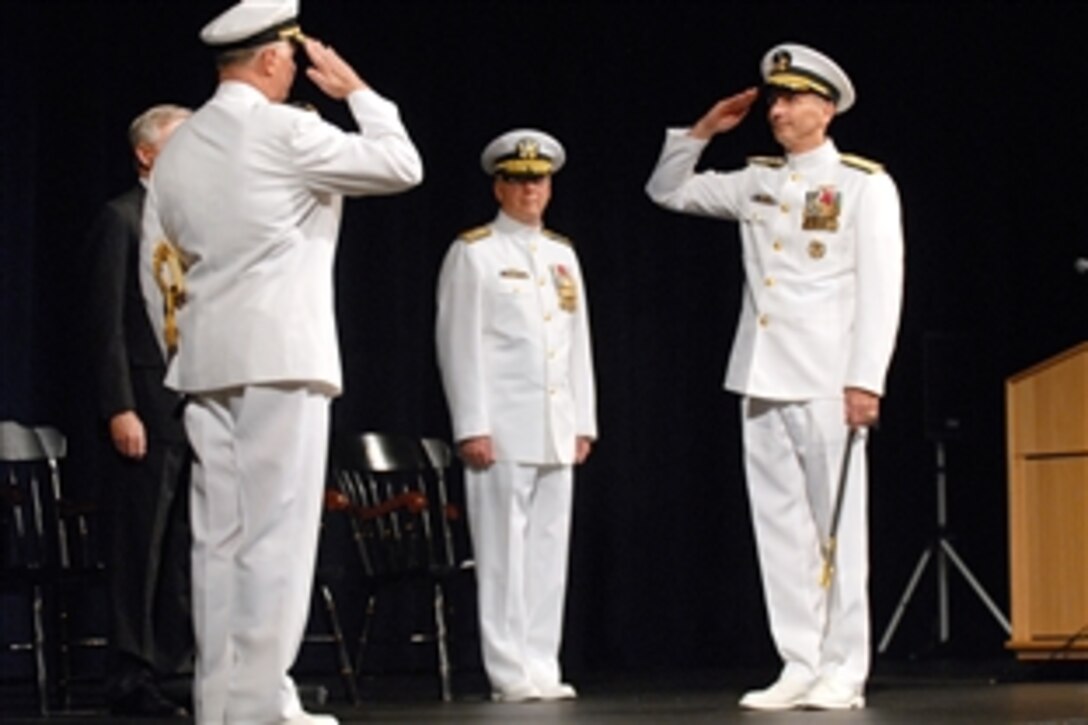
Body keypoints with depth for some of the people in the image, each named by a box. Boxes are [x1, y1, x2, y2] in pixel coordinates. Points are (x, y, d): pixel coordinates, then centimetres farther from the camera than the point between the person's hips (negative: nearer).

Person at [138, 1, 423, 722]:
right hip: (281, 358, -7)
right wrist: (357, 89, 9)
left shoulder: (179, 148, 12)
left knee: (219, 537, 7)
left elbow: (157, 264, 15)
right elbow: (402, 164, -3)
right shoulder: (287, 130, -9)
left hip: (206, 365, 7)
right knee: (277, 535, -6)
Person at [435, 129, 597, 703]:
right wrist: (471, 427, -12)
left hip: (557, 431, 6)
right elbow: (459, 345, -6)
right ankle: (511, 674, -2)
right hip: (502, 430, -6)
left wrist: (584, 422, 11)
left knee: (550, 549, 6)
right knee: (504, 551, -4)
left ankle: (542, 668, 10)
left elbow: (579, 343, 17)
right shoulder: (473, 253, -1)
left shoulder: (562, 254, 17)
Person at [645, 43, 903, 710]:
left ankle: (844, 672, 1)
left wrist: (866, 380, -15)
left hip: (827, 381, -6)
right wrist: (703, 130, 13)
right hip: (762, 380, 6)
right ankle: (799, 668, 8)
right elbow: (669, 191, 26)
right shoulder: (757, 182, 15)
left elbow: (881, 289, -8)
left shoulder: (865, 185, -1)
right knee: (780, 525, 5)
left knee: (837, 525, -3)